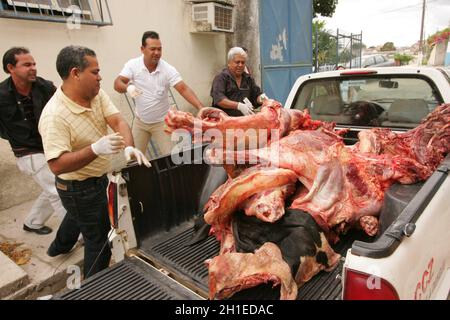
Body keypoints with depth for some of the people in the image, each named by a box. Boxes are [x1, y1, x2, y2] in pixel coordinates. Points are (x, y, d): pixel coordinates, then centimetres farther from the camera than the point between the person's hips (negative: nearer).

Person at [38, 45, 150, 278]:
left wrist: (129, 147, -37)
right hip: (79, 189, -9)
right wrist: (95, 149, -48)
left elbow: (117, 121, -17)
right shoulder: (55, 116, -29)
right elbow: (57, 165, -34)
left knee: (79, 215, 35)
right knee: (99, 241, 6)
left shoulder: (96, 94, -7)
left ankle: (60, 246, 66)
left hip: (96, 179, 9)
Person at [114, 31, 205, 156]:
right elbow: (117, 84, -18)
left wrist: (201, 108, -39)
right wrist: (128, 87, -42)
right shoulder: (133, 65, -11)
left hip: (161, 122, -1)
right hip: (140, 121, 2)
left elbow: (184, 89, -24)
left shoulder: (168, 69, -16)